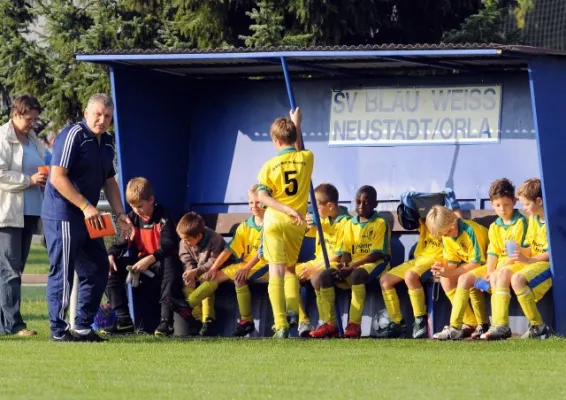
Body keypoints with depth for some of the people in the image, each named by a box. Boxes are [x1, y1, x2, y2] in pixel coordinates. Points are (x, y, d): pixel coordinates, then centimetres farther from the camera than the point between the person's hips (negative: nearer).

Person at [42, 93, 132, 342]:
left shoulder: (106, 143, 14)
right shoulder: (73, 136, -14)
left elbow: (109, 181, 24)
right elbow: (57, 177, -20)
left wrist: (120, 214, 12)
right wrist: (86, 207, -21)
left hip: (87, 217, 9)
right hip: (63, 216, -9)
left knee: (97, 270, 10)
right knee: (62, 273, -5)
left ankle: (83, 326, 18)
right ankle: (58, 330, 1)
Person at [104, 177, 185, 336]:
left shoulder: (163, 217, -11)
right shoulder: (132, 218, 5)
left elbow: (168, 246, -22)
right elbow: (121, 242, 5)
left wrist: (150, 259, -35)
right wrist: (111, 255, -17)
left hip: (161, 262, -6)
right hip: (140, 261, 6)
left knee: (170, 264, -41)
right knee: (111, 268, -15)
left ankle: (166, 321, -42)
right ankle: (123, 320, -15)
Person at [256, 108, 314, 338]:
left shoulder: (270, 166, -6)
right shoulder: (307, 159, 1)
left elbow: (262, 196, -16)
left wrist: (287, 210, -17)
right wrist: (297, 126, 35)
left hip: (275, 221, -3)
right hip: (297, 224, 3)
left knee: (276, 272, -7)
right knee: (290, 268, 24)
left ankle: (281, 325, -18)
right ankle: (293, 311, 12)